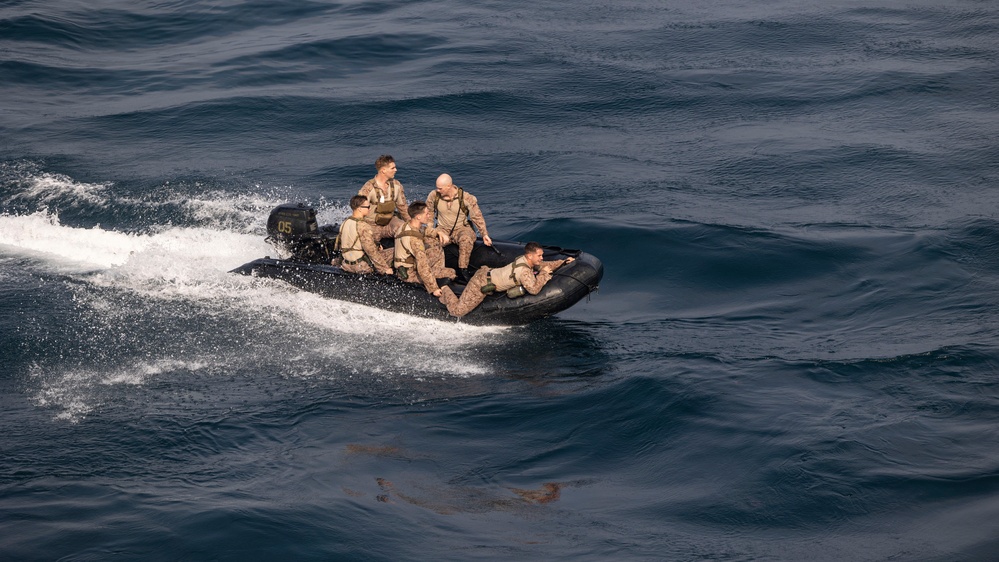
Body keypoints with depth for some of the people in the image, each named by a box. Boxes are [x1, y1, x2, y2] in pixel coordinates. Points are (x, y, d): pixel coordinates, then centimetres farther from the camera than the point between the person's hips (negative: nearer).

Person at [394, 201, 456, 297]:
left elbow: (424, 231, 22)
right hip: (409, 274, -10)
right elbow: (422, 266, -32)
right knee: (450, 273, -18)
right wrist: (433, 288, -30)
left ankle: (436, 272, 10)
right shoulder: (414, 239, -30)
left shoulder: (406, 225, -1)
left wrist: (438, 233, 4)